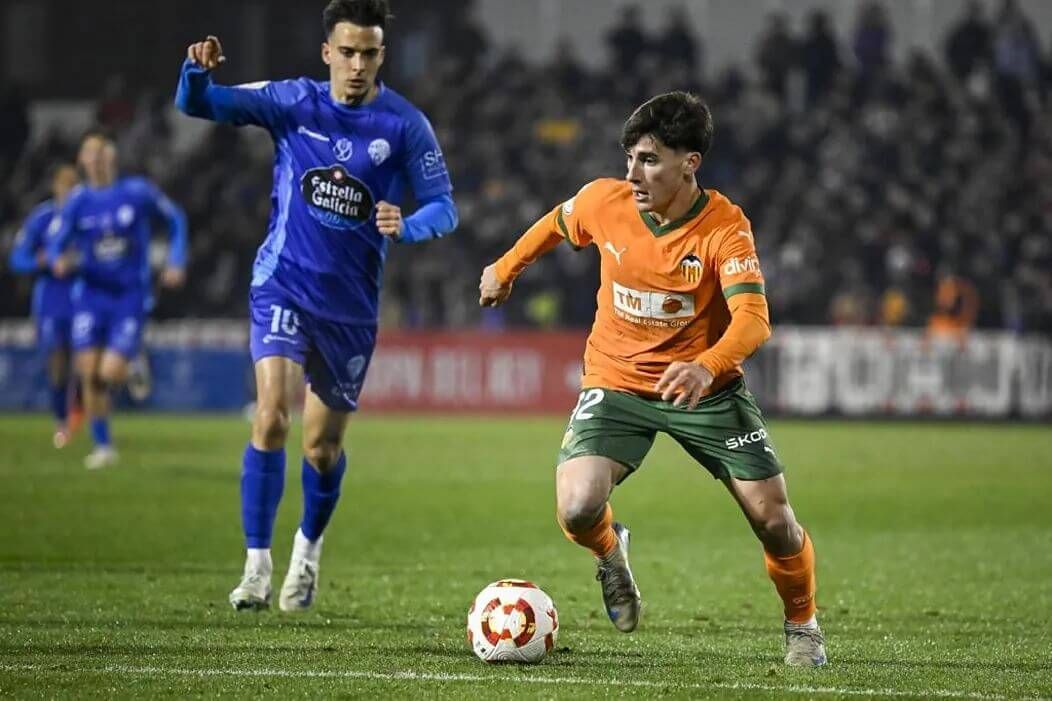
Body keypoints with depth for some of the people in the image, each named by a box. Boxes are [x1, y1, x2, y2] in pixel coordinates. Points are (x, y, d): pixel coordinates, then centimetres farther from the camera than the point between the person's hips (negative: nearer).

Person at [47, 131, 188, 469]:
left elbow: (175, 218, 9)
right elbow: (56, 246, 2)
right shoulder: (78, 201, -1)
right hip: (90, 297, 2)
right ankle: (102, 446, 9)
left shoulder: (138, 192, -5)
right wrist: (59, 263, -22)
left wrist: (176, 263, 0)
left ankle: (134, 368, 23)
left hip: (130, 298, -2)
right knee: (89, 375, -5)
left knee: (109, 374, -14)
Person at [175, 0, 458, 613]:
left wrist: (406, 227, -26)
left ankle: (309, 550, 38)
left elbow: (444, 208, -4)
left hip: (352, 303, 1)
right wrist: (198, 71, -30)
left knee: (323, 447, 9)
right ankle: (257, 568, -15)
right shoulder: (294, 102, -3)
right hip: (284, 285, -1)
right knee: (271, 418, -20)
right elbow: (200, 104, -7)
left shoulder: (405, 124, -6)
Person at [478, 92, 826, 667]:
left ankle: (802, 626, 25)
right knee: (578, 511, -22)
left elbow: (753, 319, -33)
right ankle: (611, 553, 17)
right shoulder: (604, 201, -12)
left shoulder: (725, 228, -21)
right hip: (616, 382, 1)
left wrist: (707, 367, -52)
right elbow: (556, 224, 13)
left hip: (706, 387, -1)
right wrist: (506, 269, 26)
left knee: (773, 519, -5)